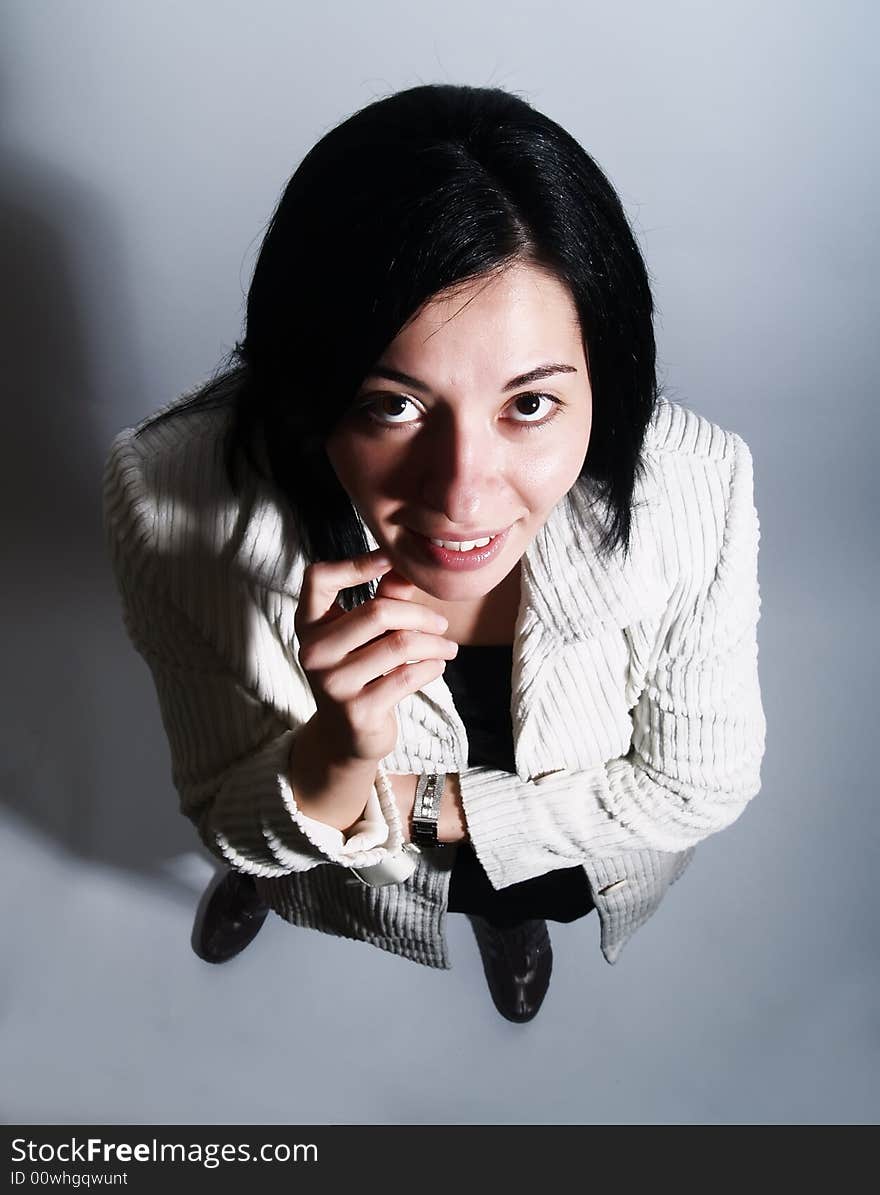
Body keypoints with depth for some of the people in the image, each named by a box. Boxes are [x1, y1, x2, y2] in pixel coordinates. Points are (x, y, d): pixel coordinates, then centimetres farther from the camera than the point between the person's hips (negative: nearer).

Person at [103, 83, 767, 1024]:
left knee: (526, 900, 36)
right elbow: (228, 820, -23)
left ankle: (510, 911, 75)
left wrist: (427, 805, -24)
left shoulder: (694, 490, -38)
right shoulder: (176, 495, -38)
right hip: (345, 850, 0)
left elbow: (701, 784, -19)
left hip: (571, 846, 1)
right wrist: (336, 758, -45)